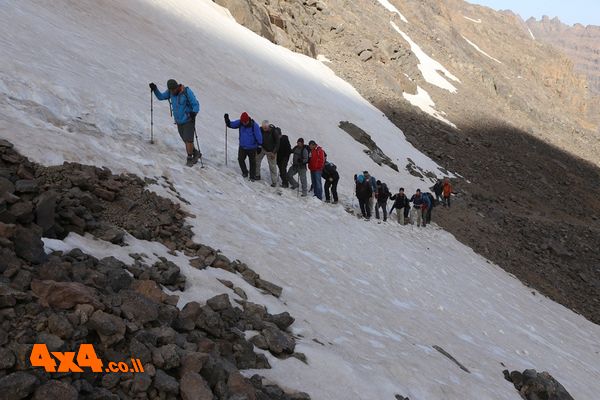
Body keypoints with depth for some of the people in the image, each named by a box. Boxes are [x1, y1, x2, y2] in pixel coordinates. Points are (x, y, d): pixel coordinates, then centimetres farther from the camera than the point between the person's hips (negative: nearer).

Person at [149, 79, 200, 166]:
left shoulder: (187, 92, -17)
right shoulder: (170, 92, -1)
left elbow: (196, 104, -15)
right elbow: (161, 97, 10)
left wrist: (194, 112, -33)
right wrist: (155, 89, -7)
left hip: (188, 120, -6)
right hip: (179, 121, 6)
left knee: (188, 140, -9)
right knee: (186, 140, 9)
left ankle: (190, 158, 7)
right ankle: (196, 153, 29)